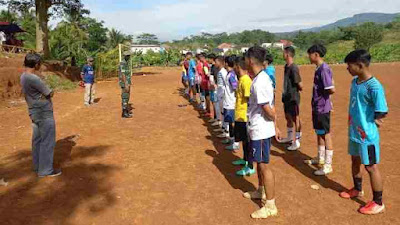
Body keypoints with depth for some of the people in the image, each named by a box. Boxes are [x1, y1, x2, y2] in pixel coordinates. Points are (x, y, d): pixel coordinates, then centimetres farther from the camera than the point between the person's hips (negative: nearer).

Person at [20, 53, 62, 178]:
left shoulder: (24, 77, 8)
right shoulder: (33, 78, -23)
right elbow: (50, 94, -16)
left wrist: (43, 92, -3)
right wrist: (49, 91, 4)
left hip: (35, 113, 10)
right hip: (44, 114, -10)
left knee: (37, 140, 16)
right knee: (47, 142, 0)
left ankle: (38, 166, 27)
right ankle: (45, 170, 9)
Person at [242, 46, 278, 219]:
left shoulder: (259, 82, -23)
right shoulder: (262, 78, 8)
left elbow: (267, 108, -22)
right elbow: (269, 106, 10)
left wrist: (274, 119, -3)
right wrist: (276, 123, 11)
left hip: (260, 130, -10)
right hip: (258, 128, 10)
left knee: (264, 165, -1)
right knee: (259, 163, 23)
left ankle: (270, 206, 10)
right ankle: (261, 191, 42)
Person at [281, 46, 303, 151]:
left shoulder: (294, 68, -21)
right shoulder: (286, 66, 8)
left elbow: (300, 85, -20)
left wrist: (298, 89, -1)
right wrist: (285, 93, 9)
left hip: (293, 98, -9)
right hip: (287, 97, 9)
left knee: (295, 119, 0)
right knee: (288, 117, 20)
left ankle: (296, 141, 9)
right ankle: (290, 137, 37)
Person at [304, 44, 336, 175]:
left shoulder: (324, 69, -19)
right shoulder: (319, 69, 10)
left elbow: (331, 89, -24)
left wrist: (322, 94, -7)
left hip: (323, 108, -10)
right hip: (317, 106, 10)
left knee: (326, 134, 0)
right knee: (319, 133, 20)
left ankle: (328, 165, 10)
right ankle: (320, 159, 36)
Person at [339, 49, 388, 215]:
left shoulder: (374, 86, -23)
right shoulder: (355, 82, 3)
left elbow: (382, 113, -22)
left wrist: (367, 125, -9)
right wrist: (353, 122, 6)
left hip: (367, 134, -8)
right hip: (354, 131, 8)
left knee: (371, 167, 4)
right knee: (355, 161, 22)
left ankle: (378, 203, 20)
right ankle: (357, 189, 44)